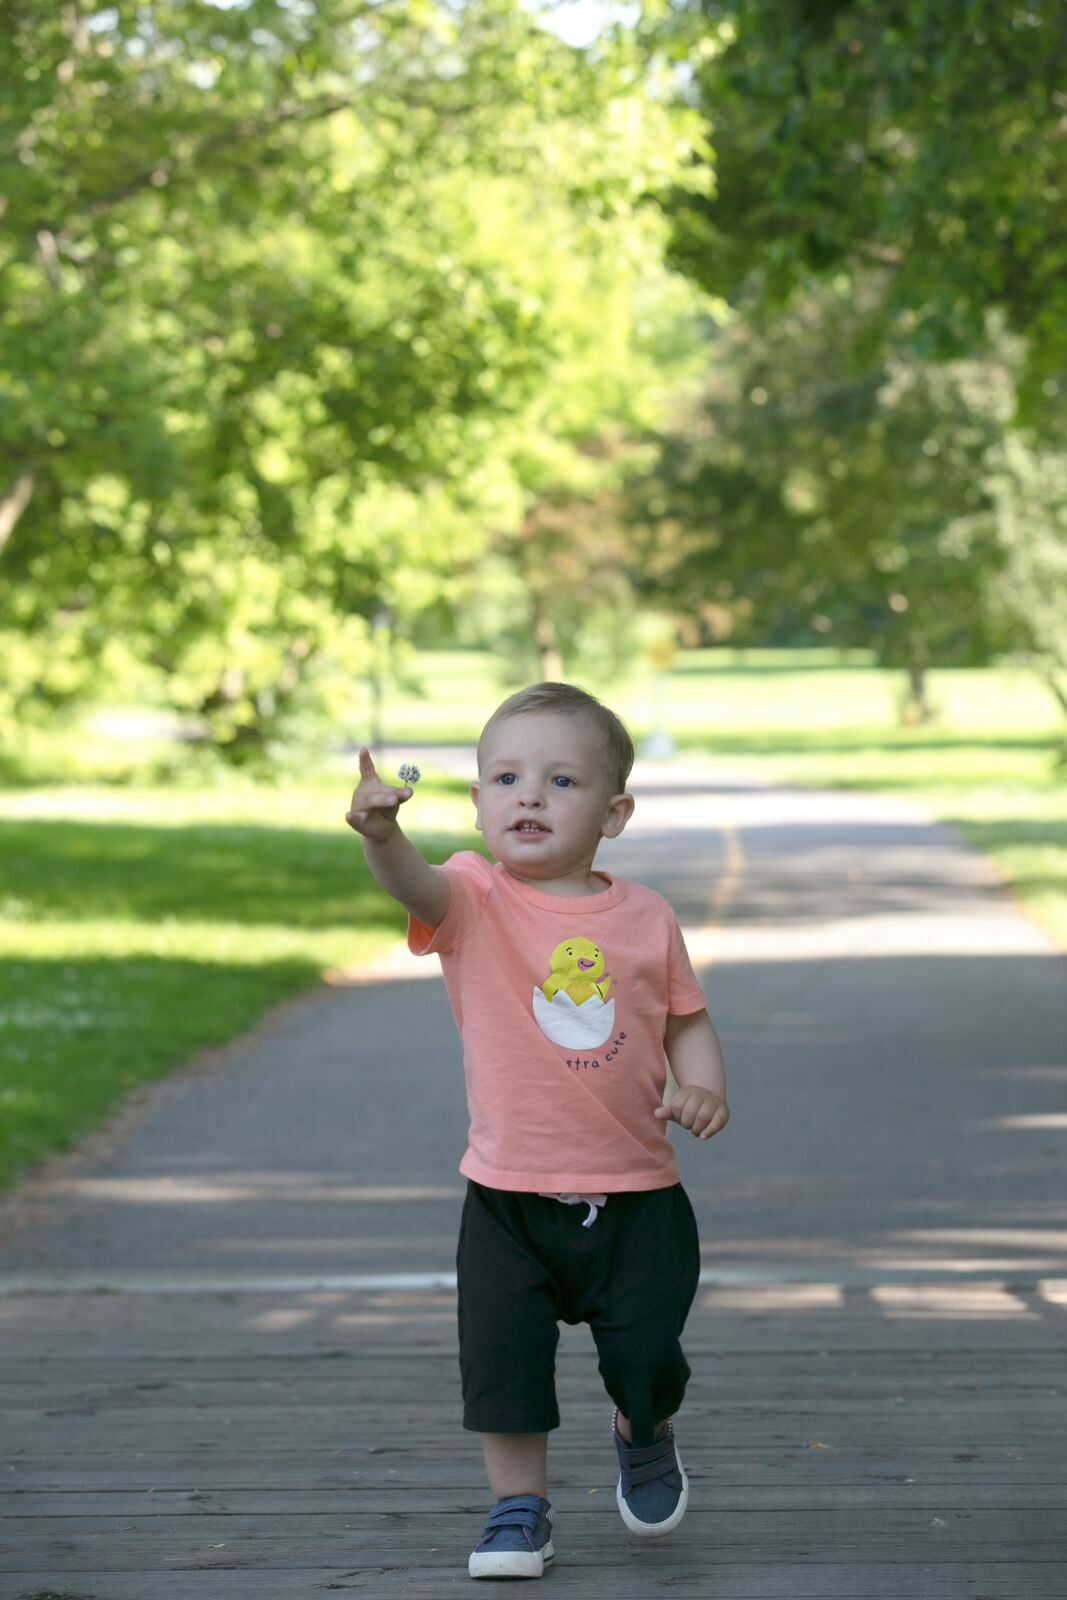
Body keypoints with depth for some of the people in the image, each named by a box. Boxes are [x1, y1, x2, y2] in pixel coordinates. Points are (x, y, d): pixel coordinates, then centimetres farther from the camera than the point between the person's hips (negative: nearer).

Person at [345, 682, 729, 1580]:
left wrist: (704, 1087, -10)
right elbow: (416, 885, -31)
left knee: (646, 1359, 4)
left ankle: (646, 1440, 38)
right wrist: (382, 833, -54)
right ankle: (520, 1508, 19)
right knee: (504, 1355, -1)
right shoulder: (474, 900, -8)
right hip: (509, 1197, -1)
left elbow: (688, 1019, 11)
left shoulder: (644, 919, -1)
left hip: (636, 1195, 1)